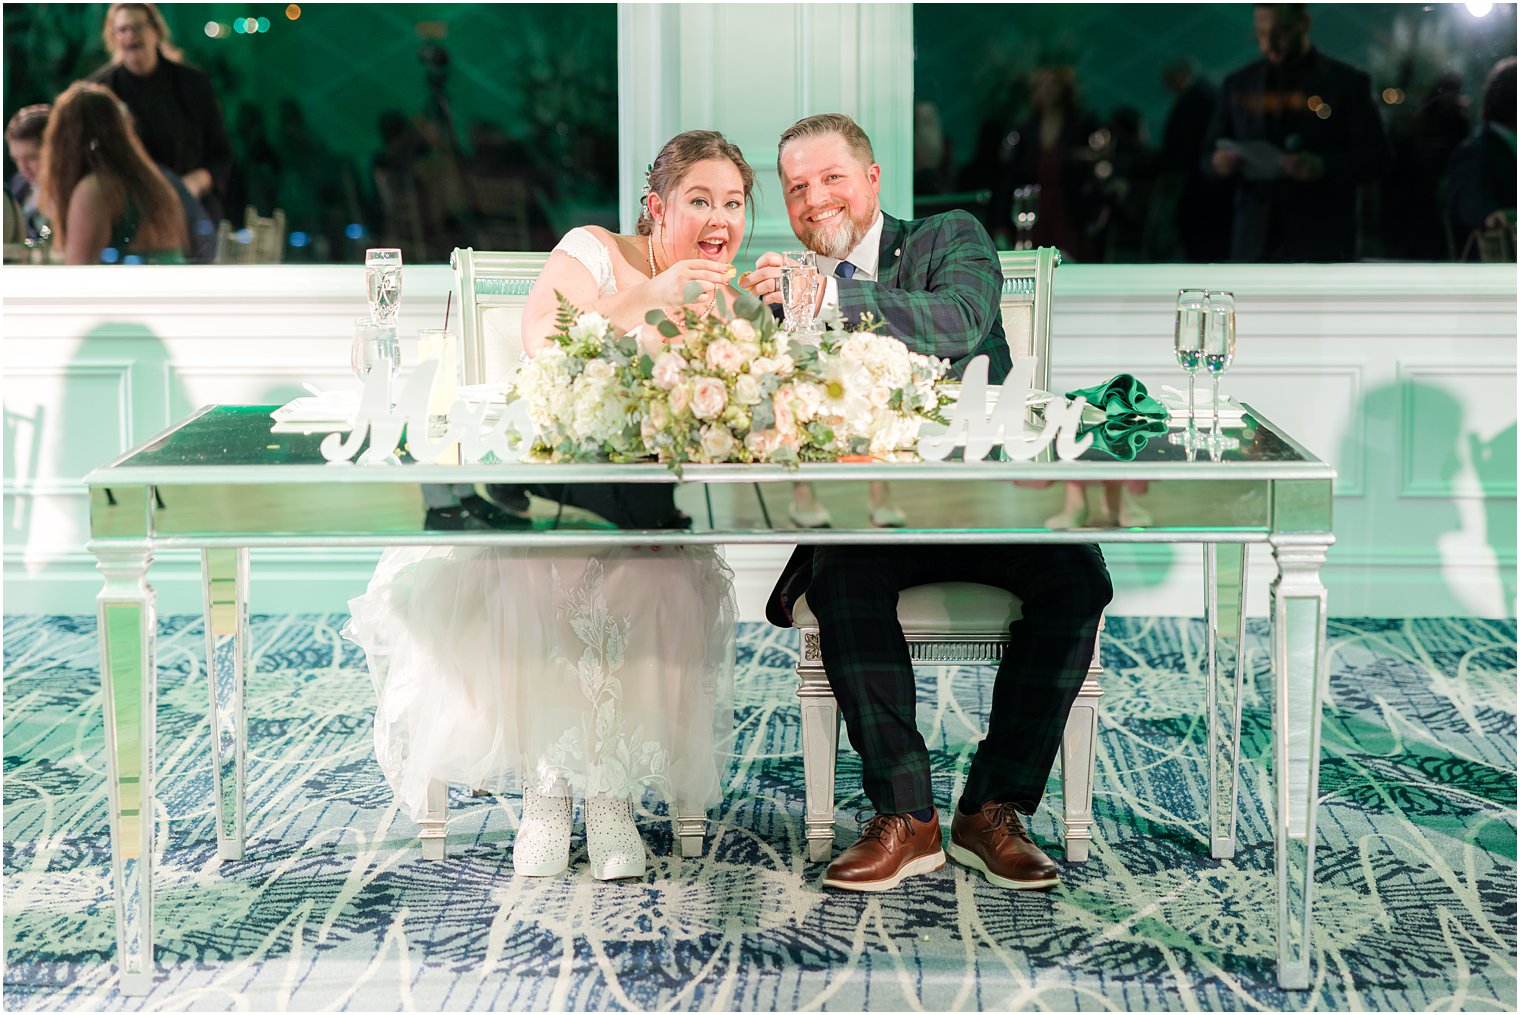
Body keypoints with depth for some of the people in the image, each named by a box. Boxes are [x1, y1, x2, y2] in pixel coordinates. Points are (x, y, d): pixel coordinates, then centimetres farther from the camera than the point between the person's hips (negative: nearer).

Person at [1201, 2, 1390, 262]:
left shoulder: (1345, 82, 4)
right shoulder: (1238, 84, 15)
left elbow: (1376, 158, -1)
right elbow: (1209, 152, 18)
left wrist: (1324, 167, -19)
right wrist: (1219, 162, -7)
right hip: (1255, 242, 3)